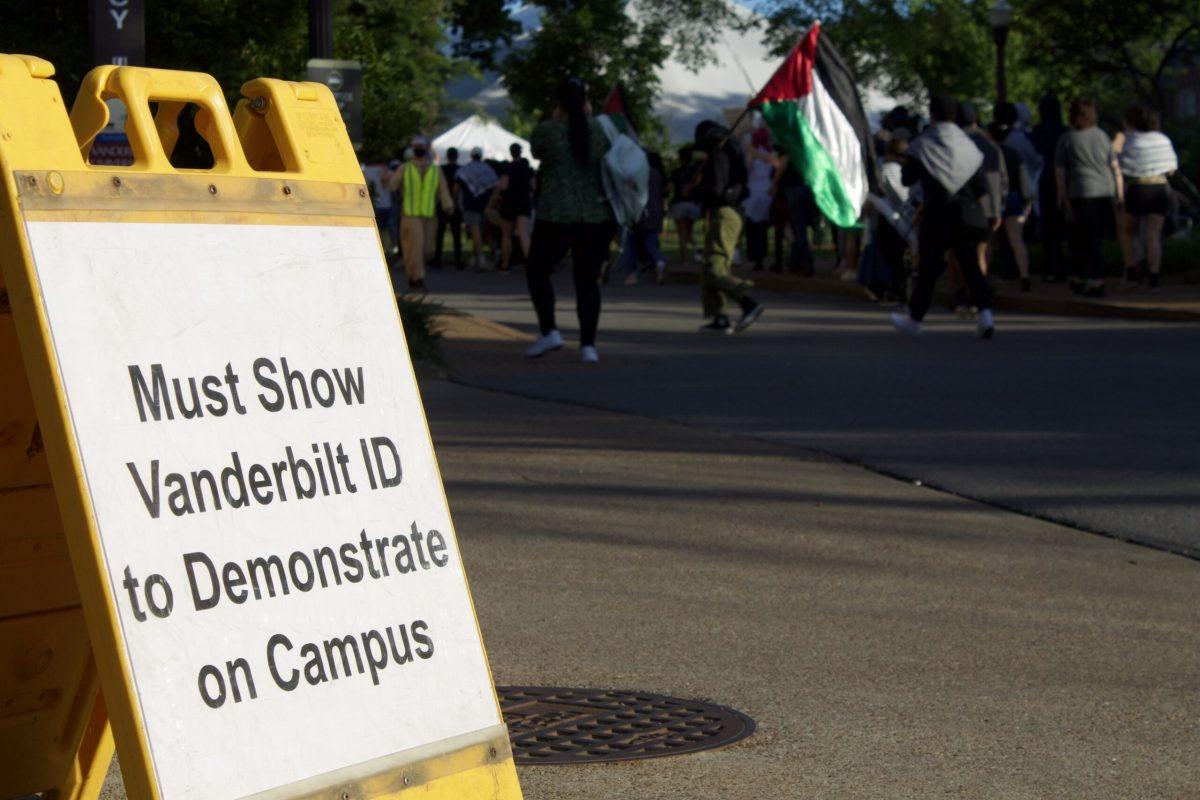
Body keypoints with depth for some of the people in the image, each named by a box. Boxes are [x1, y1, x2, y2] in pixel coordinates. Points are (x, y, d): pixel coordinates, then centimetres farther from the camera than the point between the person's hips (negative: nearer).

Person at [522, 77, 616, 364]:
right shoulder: (601, 129, 3)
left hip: (556, 214, -3)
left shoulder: (546, 129, -5)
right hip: (598, 215, 3)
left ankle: (549, 331, 0)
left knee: (537, 271, 13)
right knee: (587, 279, 5)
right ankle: (588, 345, -1)